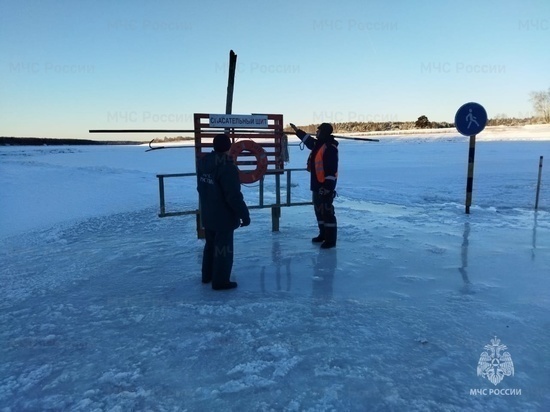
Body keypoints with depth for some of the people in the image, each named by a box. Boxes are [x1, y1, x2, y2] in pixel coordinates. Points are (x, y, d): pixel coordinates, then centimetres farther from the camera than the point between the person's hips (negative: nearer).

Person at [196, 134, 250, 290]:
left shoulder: (203, 162, 2)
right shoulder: (227, 167, -25)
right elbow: (234, 196, -26)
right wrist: (244, 214, -15)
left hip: (207, 214, 8)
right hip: (224, 217, -8)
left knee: (211, 244, 22)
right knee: (223, 248, 4)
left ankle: (207, 275, 36)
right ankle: (220, 281, 13)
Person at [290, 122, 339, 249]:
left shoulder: (330, 148, -19)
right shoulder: (318, 144, 11)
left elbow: (332, 170, -23)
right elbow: (308, 139, 33)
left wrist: (327, 186, -25)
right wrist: (297, 130, 36)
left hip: (326, 186, -10)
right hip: (317, 184, 10)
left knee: (327, 211, -7)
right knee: (319, 210, 17)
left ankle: (330, 240, -2)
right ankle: (323, 234, 29)